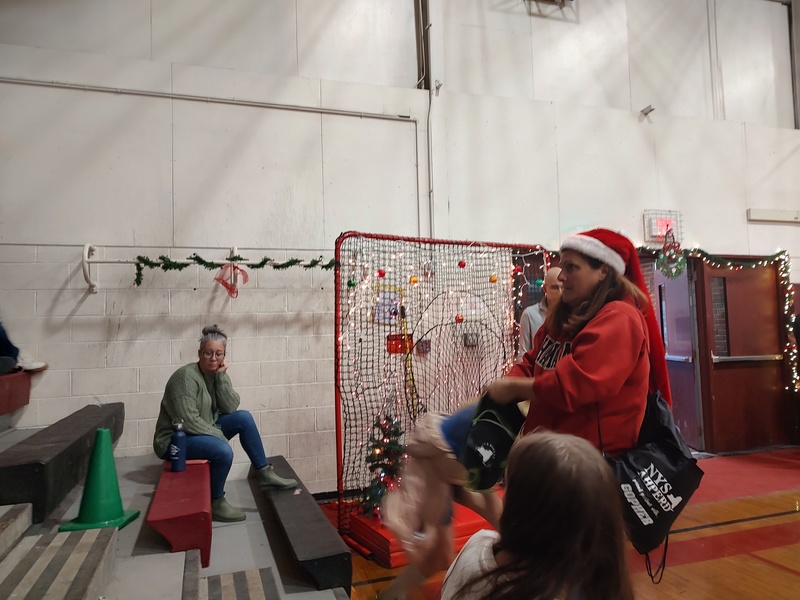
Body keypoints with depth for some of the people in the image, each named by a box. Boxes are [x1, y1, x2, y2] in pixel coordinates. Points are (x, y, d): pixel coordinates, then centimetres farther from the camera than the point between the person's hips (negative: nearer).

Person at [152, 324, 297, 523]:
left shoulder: (216, 374, 2)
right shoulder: (186, 377, -22)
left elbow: (230, 408, -8)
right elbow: (189, 421, -27)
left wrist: (222, 375, -17)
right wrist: (220, 435, -20)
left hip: (205, 431, 8)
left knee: (244, 417, -6)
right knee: (223, 451, -31)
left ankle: (263, 473, 1)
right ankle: (216, 503, -8)